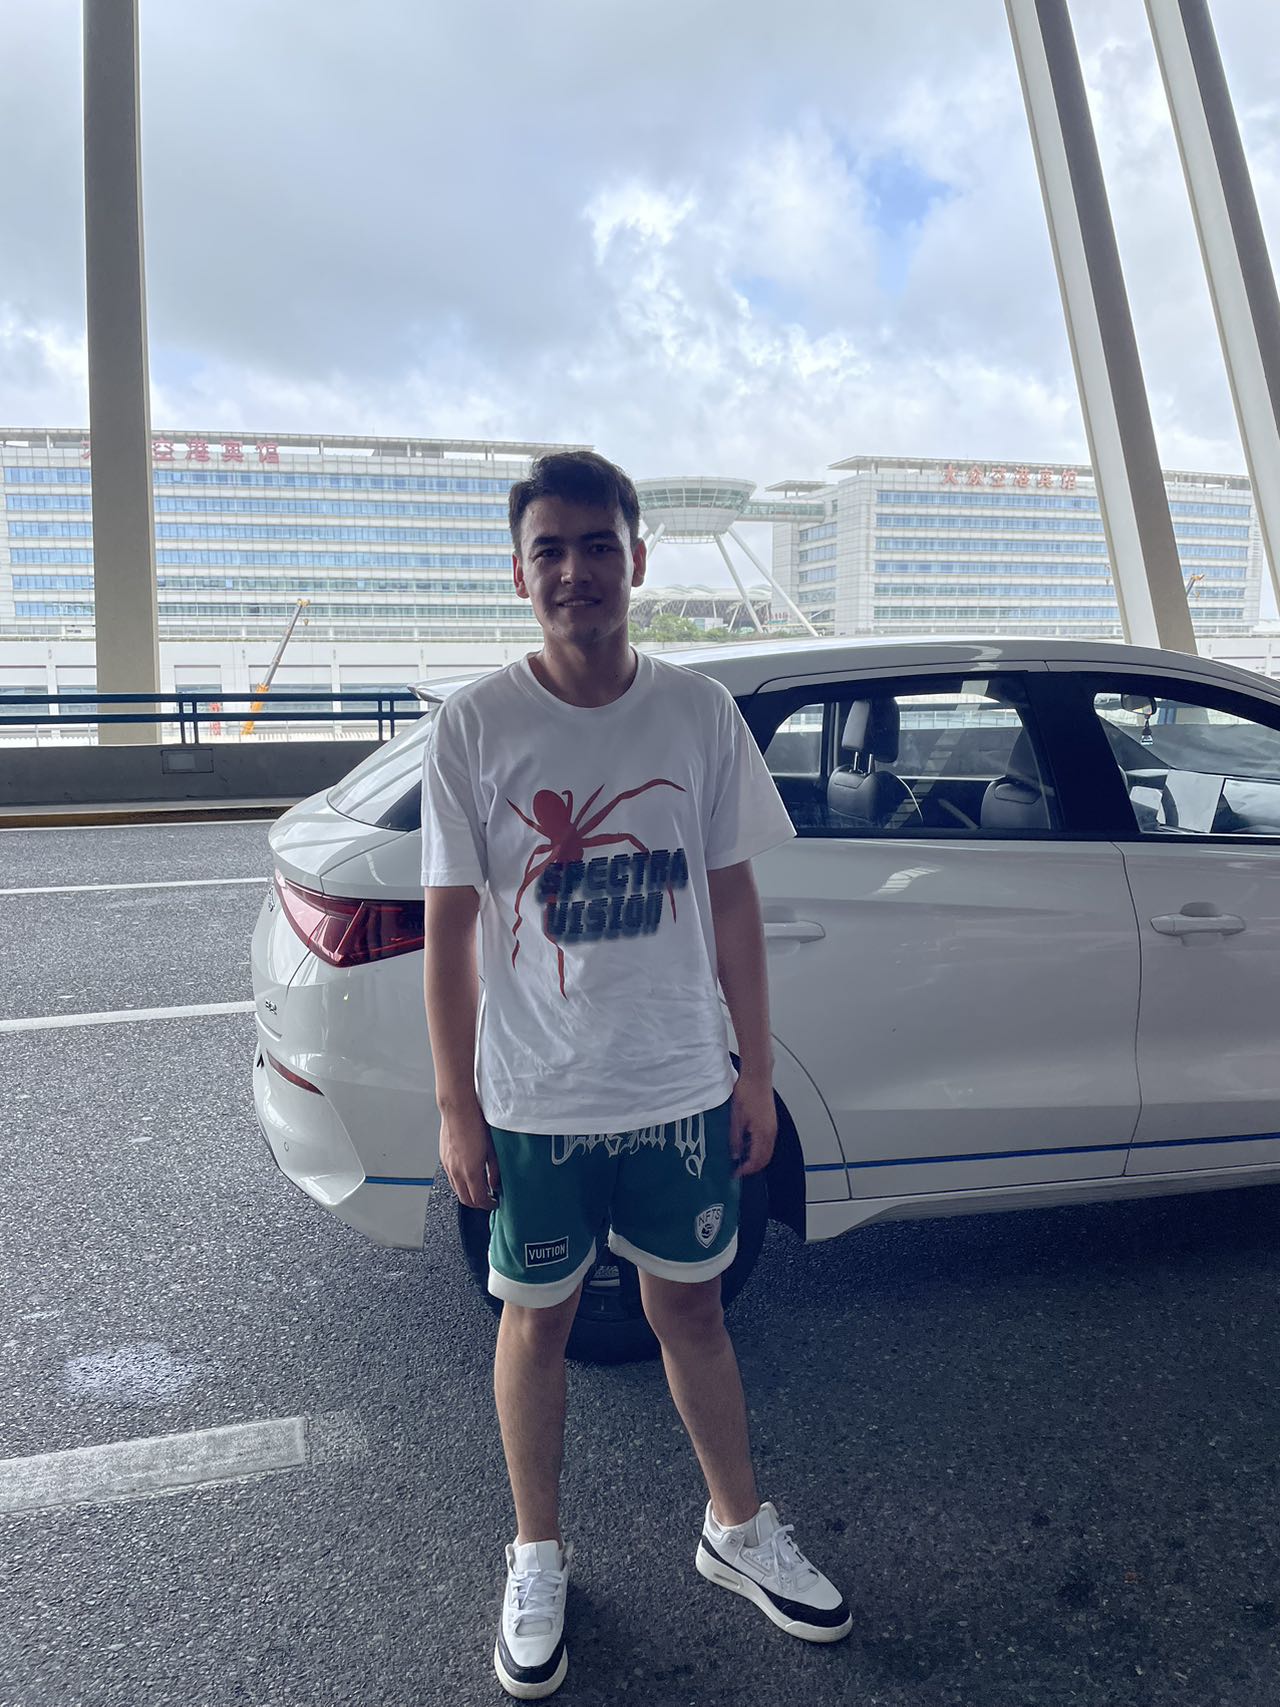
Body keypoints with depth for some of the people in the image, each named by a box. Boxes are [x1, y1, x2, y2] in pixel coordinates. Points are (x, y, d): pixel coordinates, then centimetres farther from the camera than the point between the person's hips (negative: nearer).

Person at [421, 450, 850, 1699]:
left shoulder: (698, 713, -2)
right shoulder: (475, 726, -8)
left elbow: (731, 902, 3)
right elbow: (451, 927, -5)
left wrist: (756, 1071, 3)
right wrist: (455, 1107, -5)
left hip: (681, 1089, 2)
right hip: (533, 1101, -1)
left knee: (691, 1314, 17)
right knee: (537, 1319, 15)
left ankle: (737, 1530, 41)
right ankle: (538, 1560, 39)